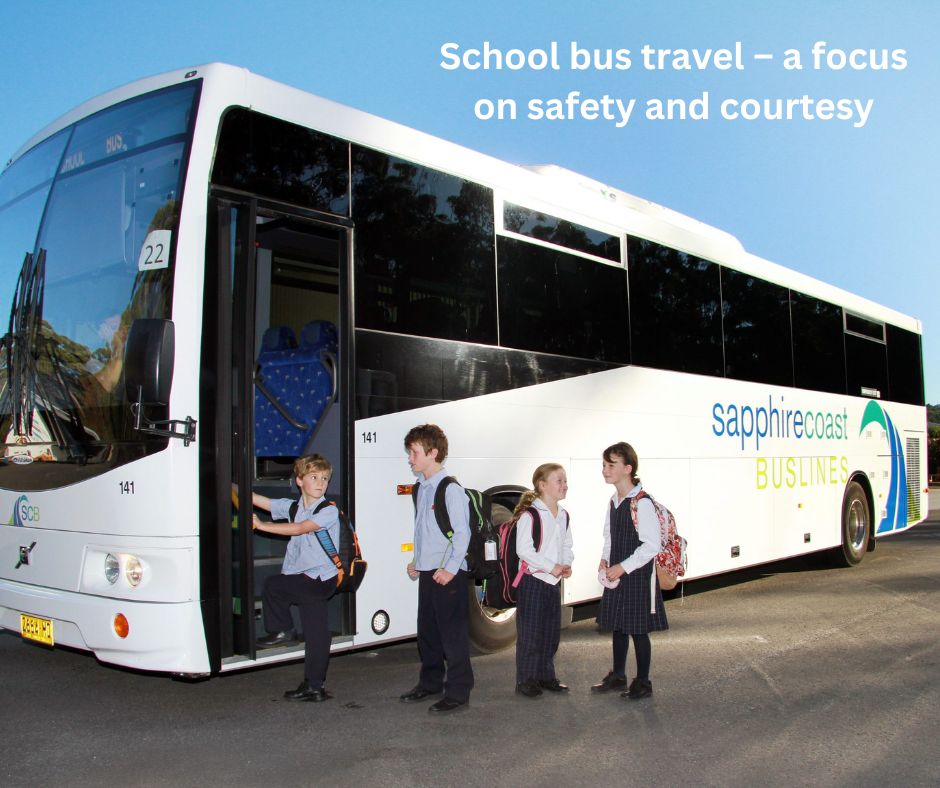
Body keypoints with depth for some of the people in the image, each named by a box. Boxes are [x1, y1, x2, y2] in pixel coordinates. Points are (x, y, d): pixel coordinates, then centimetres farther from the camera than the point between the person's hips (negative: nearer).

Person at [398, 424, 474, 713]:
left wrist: (450, 568, -18)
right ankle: (430, 683, 32)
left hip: (448, 574, -8)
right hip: (426, 572, 9)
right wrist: (416, 561, 17)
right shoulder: (421, 488, 11)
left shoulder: (451, 489, -15)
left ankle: (458, 693, 9)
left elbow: (462, 532, -16)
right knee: (426, 631, 17)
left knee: (453, 634, 0)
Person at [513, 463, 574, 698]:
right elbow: (523, 549, -21)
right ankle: (525, 680, 11)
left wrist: (566, 564, -1)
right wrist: (551, 566, -20)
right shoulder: (530, 515, -16)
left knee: (551, 632, 14)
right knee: (530, 633, -1)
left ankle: (546, 676, 27)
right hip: (533, 580, -8)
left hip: (553, 581, 8)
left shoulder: (563, 515, 9)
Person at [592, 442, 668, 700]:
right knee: (617, 625, 17)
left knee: (638, 628, 3)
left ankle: (643, 682, 18)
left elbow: (652, 545, -21)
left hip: (637, 575, -8)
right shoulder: (614, 501, 7)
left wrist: (623, 567, -19)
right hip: (616, 574, 8)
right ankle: (617, 676, 32)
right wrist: (605, 561, 2)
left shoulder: (641, 503, -20)